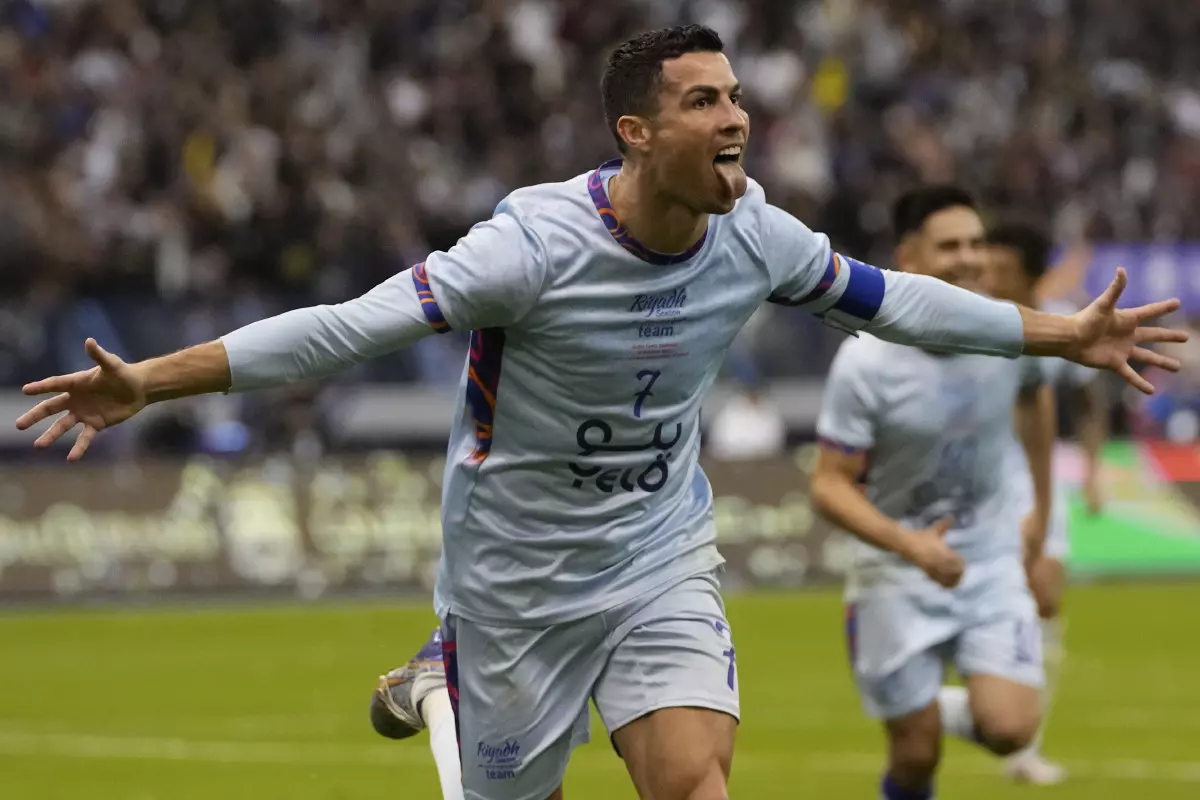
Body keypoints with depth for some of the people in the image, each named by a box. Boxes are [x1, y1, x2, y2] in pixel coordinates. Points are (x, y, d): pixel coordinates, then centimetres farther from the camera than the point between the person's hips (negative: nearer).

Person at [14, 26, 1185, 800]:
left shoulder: (750, 233, -8)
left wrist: (1063, 334, 16)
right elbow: (349, 329, -26)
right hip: (517, 575, -3)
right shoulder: (539, 244, -25)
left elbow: (884, 299, 10)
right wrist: (151, 383, -33)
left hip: (662, 561, 4)